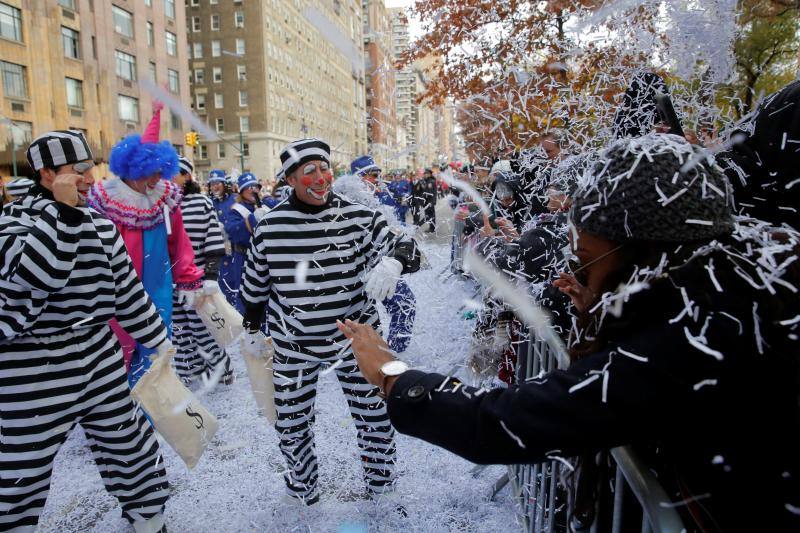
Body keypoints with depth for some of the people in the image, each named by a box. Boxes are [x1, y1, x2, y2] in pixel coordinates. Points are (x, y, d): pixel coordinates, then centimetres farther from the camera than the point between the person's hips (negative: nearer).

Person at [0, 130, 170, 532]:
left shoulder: (100, 224, 5)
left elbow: (127, 290, 10)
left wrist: (159, 341, 11)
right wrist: (62, 210, -29)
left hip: (98, 359, 5)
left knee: (129, 444, 15)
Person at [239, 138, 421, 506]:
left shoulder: (359, 218, -11)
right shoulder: (269, 227, -6)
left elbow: (407, 250, -11)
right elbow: (255, 284, 8)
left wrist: (392, 262, -33)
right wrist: (252, 330, 14)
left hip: (355, 338, -1)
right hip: (293, 346, 1)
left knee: (374, 415, 13)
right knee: (291, 423, 17)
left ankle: (380, 482, 42)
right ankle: (303, 487, 45)